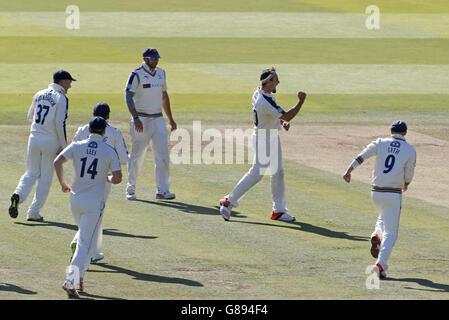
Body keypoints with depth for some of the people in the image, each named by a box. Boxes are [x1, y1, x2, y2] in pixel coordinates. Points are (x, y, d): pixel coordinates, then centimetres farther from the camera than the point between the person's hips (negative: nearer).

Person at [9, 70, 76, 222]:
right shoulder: (61, 98, -9)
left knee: (31, 173, 13)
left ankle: (18, 194, -16)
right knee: (46, 177, 5)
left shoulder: (39, 95, 9)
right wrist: (63, 145, -10)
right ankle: (34, 212, 5)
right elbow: (60, 123, -15)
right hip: (51, 141, -5)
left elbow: (30, 117, 17)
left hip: (34, 138, 5)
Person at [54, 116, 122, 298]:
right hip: (94, 203, -4)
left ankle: (79, 278, 20)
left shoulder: (77, 146, 2)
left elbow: (57, 162, -9)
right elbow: (117, 178, -9)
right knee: (86, 243, -5)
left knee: (86, 237, 25)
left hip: (75, 200, 4)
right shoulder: (109, 152, -4)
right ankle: (71, 281, -20)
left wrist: (63, 183, 5)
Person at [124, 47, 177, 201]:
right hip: (141, 119, -5)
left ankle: (162, 190, -2)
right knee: (137, 155, 1)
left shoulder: (161, 73, 12)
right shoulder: (137, 74, -8)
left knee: (163, 156, -3)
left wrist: (170, 118, 19)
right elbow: (128, 96, -14)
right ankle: (130, 189, 13)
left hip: (158, 119, 5)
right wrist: (135, 118, -25)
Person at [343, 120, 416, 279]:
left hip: (376, 192, 3)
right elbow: (408, 175, 3)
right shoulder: (410, 150, 1)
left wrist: (348, 171, -16)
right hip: (394, 193, -3)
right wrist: (405, 185, 25)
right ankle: (380, 264, -16)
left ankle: (377, 236, 2)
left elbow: (362, 155, -9)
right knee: (391, 232, -1)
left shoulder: (381, 143, 5)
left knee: (383, 217, 32)